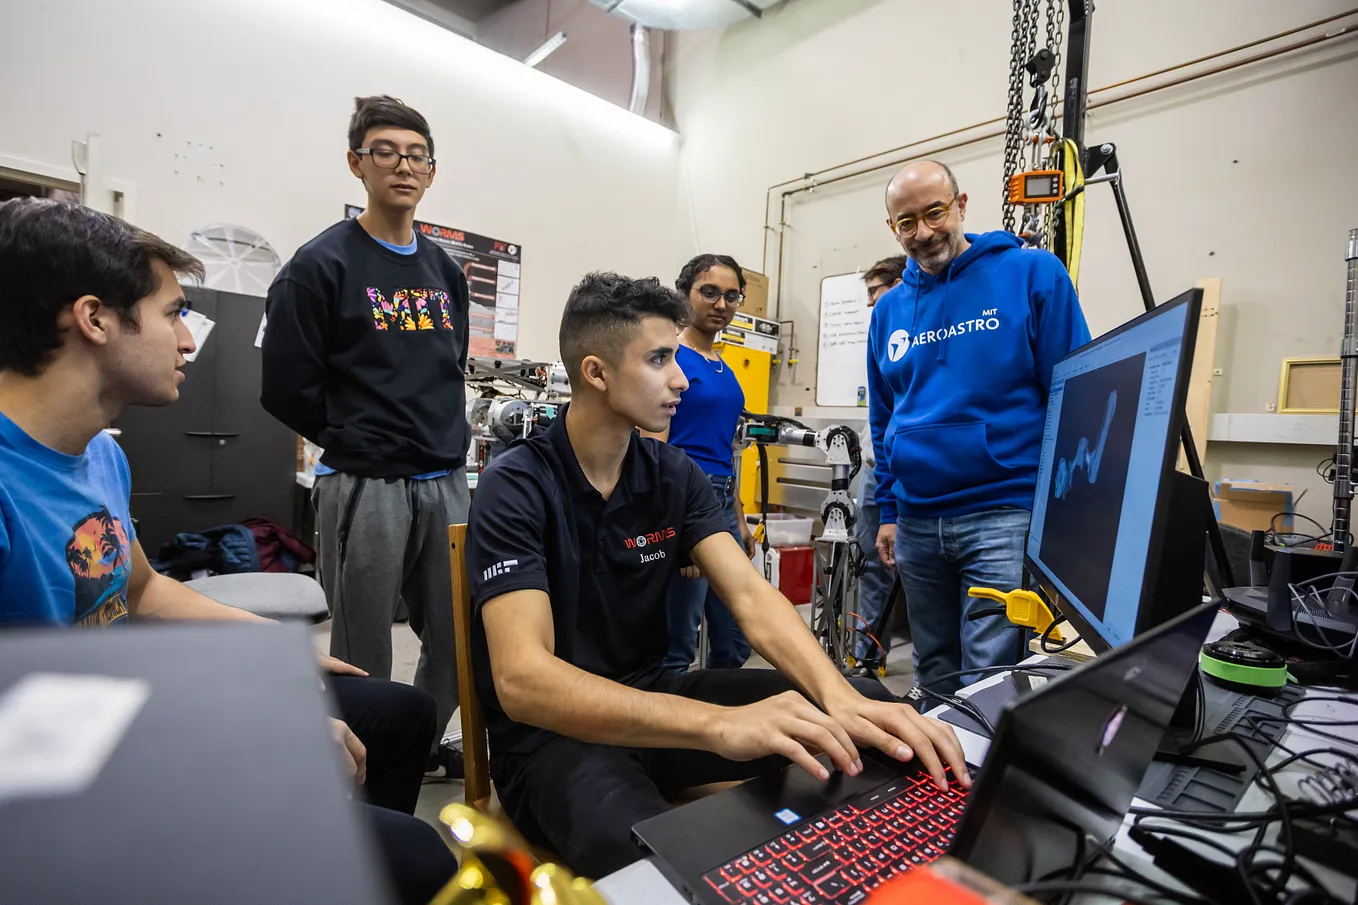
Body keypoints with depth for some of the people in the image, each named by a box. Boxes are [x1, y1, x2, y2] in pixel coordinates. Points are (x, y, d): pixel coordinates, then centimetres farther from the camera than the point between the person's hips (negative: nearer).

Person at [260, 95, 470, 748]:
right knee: (364, 666, 7)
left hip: (446, 484, 6)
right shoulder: (322, 265, -5)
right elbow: (287, 389, -7)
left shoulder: (445, 272, 13)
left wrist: (448, 441, 9)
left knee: (457, 646, 15)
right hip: (363, 486, -5)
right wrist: (359, 442, 0)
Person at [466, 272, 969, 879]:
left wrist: (841, 698, -32)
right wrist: (720, 725, -43)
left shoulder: (676, 474, 0)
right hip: (549, 730, -5)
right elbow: (521, 679, -30)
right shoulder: (515, 487, -18)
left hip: (653, 697, 6)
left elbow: (752, 598, -12)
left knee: (867, 701, -8)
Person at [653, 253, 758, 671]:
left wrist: (740, 520, 19)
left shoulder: (724, 370, 15)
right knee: (676, 651, 3)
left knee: (734, 645, 15)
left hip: (723, 504, 8)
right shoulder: (671, 358, -9)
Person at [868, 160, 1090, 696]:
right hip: (916, 523, 5)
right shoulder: (889, 309, 11)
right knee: (936, 678, 17)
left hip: (1004, 514, -5)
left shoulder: (1033, 274, -3)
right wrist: (888, 511, 12)